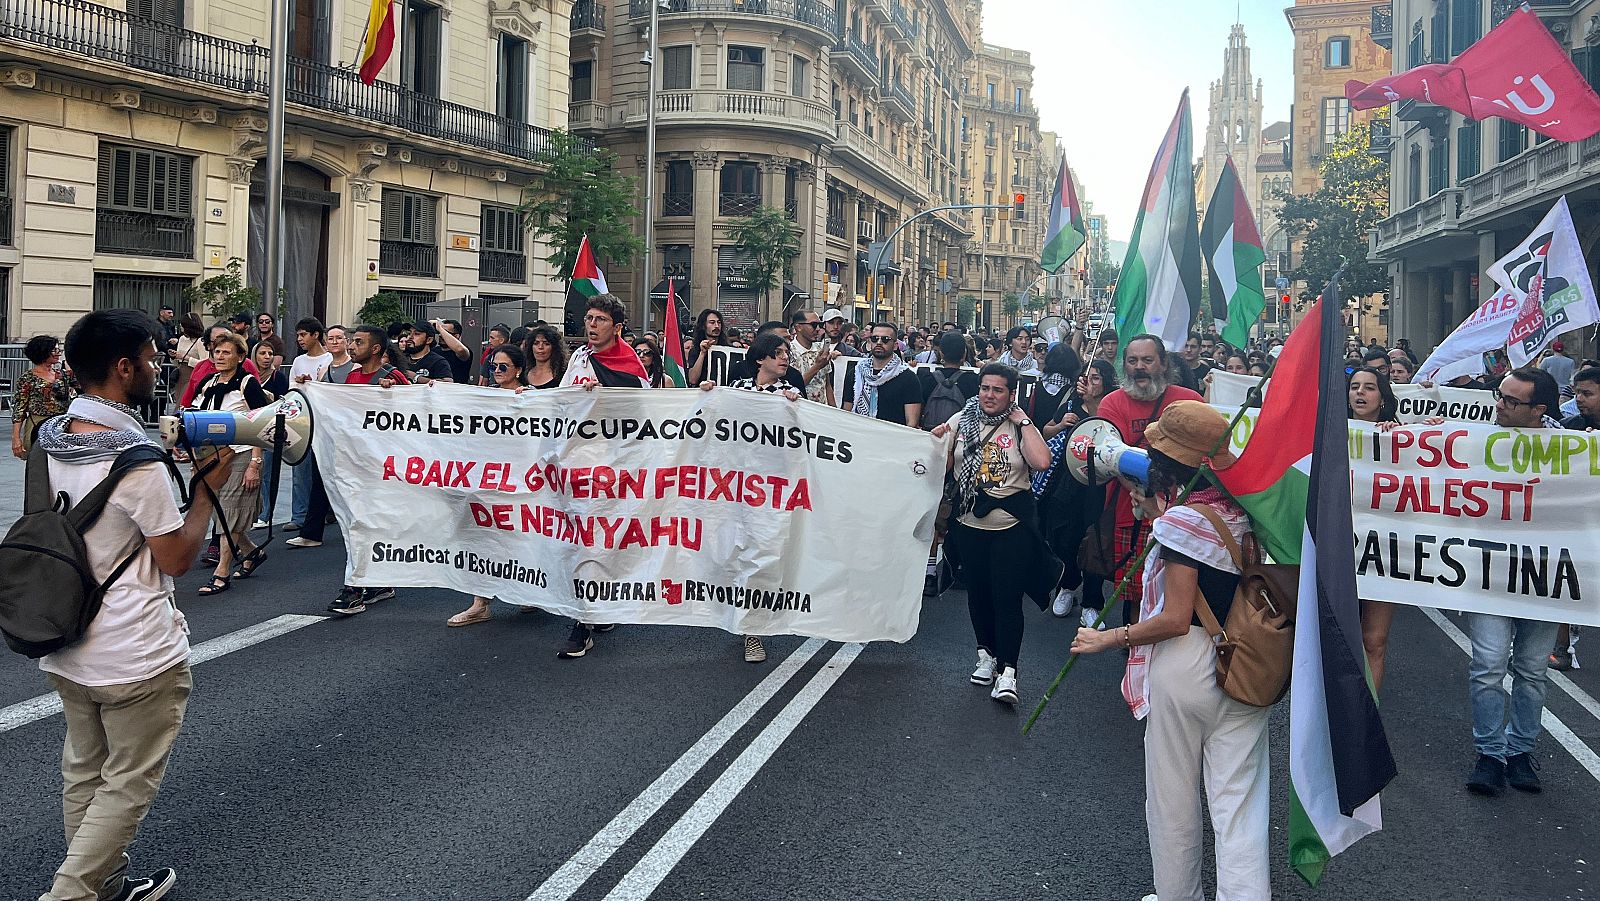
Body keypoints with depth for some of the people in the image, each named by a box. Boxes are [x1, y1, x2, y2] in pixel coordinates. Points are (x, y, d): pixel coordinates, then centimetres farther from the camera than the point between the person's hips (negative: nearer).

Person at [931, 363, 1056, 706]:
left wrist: (1023, 421, -14)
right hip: (970, 523, 3)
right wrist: (937, 441, -9)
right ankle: (987, 654, 31)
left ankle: (1007, 671, -1)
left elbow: (1041, 462, -21)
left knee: (1007, 597, -5)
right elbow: (944, 466, 10)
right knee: (978, 592, 14)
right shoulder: (961, 421, 3)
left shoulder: (1020, 427, -4)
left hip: (1012, 526, -3)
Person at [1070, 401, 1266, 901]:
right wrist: (1161, 517, 18)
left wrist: (1108, 638, -10)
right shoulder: (1245, 512, 3)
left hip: (1184, 666, -6)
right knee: (1240, 803, 6)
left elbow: (1176, 619, -19)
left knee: (1173, 797, 13)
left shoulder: (1185, 519, -16)